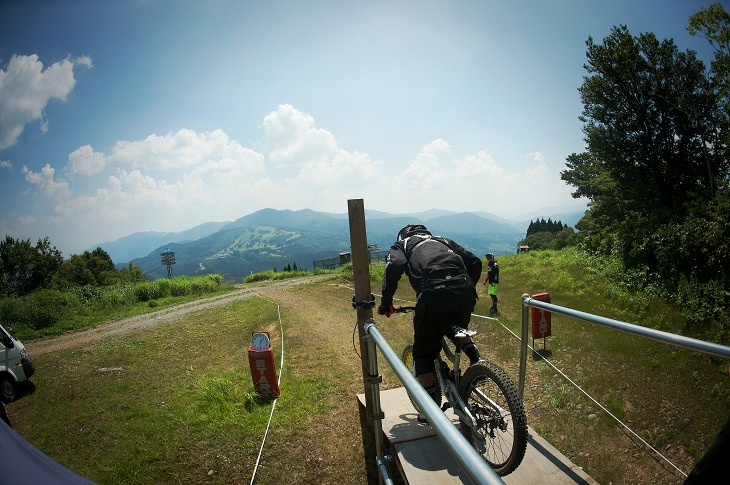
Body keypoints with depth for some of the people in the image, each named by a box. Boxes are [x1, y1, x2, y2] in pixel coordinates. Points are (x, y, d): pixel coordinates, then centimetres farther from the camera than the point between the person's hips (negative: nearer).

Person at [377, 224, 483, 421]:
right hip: (465, 289, 5)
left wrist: (385, 302, 8)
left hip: (434, 293, -4)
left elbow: (394, 267, 1)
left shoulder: (401, 245, 25)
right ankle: (472, 351, 11)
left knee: (424, 353, 13)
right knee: (457, 329, 35)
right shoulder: (443, 241, 36)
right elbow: (475, 262, 25)